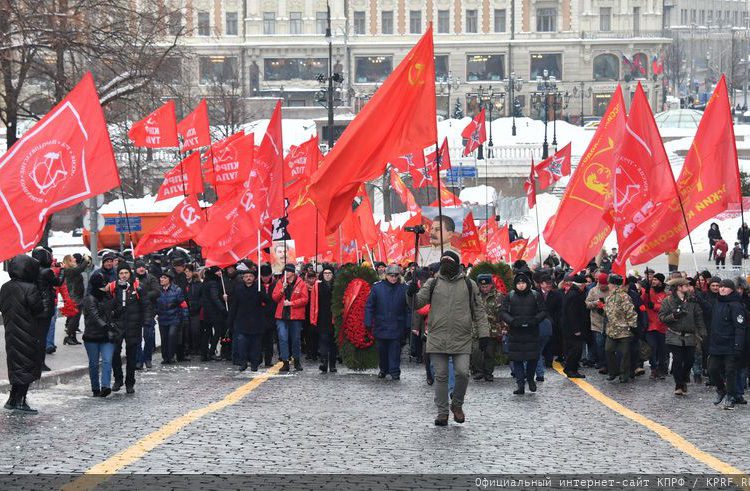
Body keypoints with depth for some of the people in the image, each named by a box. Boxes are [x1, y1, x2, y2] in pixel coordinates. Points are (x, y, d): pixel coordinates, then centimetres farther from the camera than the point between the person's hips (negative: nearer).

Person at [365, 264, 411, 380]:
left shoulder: (404, 289, -1)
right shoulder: (377, 288, -1)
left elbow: (408, 309, 2)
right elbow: (369, 306, 3)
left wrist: (408, 325, -2)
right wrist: (368, 323, -2)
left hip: (396, 327, -1)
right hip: (380, 326, 1)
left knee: (395, 350, -2)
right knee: (382, 350, 11)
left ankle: (395, 371, 3)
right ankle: (383, 370, 26)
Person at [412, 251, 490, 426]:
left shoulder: (469, 285, 7)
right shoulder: (433, 283, 8)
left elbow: (479, 311, 8)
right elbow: (418, 303, 2)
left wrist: (483, 333, 1)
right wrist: (412, 294, -20)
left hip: (461, 339, -1)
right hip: (437, 338, 1)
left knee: (462, 373, -11)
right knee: (441, 376, 2)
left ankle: (457, 405, 13)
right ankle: (442, 412, 11)